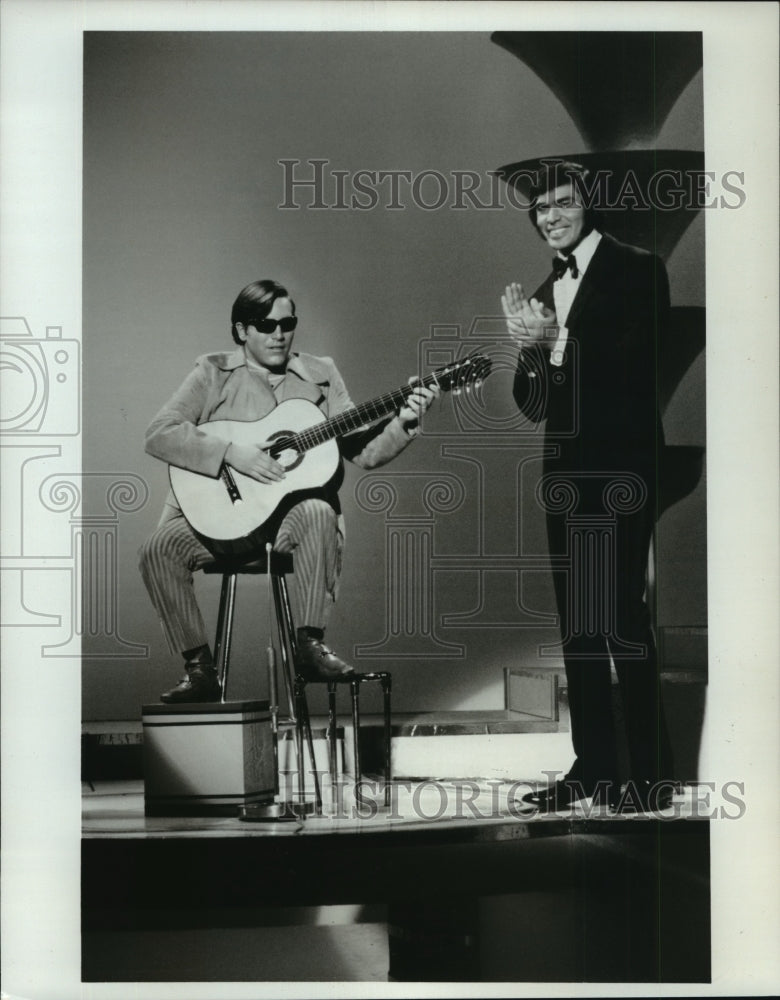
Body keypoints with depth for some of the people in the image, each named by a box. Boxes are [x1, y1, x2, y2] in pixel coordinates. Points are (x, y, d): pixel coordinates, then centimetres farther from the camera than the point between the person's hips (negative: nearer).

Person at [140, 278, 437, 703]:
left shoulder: (320, 375, 11)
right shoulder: (213, 373, 4)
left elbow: (364, 450, 6)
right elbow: (159, 434, -8)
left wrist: (404, 422, -13)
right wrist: (231, 452, -18)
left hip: (290, 512, 0)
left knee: (318, 513, -34)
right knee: (159, 549, -26)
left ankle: (310, 644, -22)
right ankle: (199, 667, -13)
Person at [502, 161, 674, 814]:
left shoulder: (636, 269, -3)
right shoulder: (545, 291, 17)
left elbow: (639, 362, -15)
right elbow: (533, 406, 14)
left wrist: (558, 340, -20)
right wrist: (529, 346, -5)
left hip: (620, 467, -7)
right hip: (566, 472, 7)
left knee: (623, 612, -10)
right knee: (576, 621, 7)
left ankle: (651, 773, -6)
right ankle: (593, 764, 13)